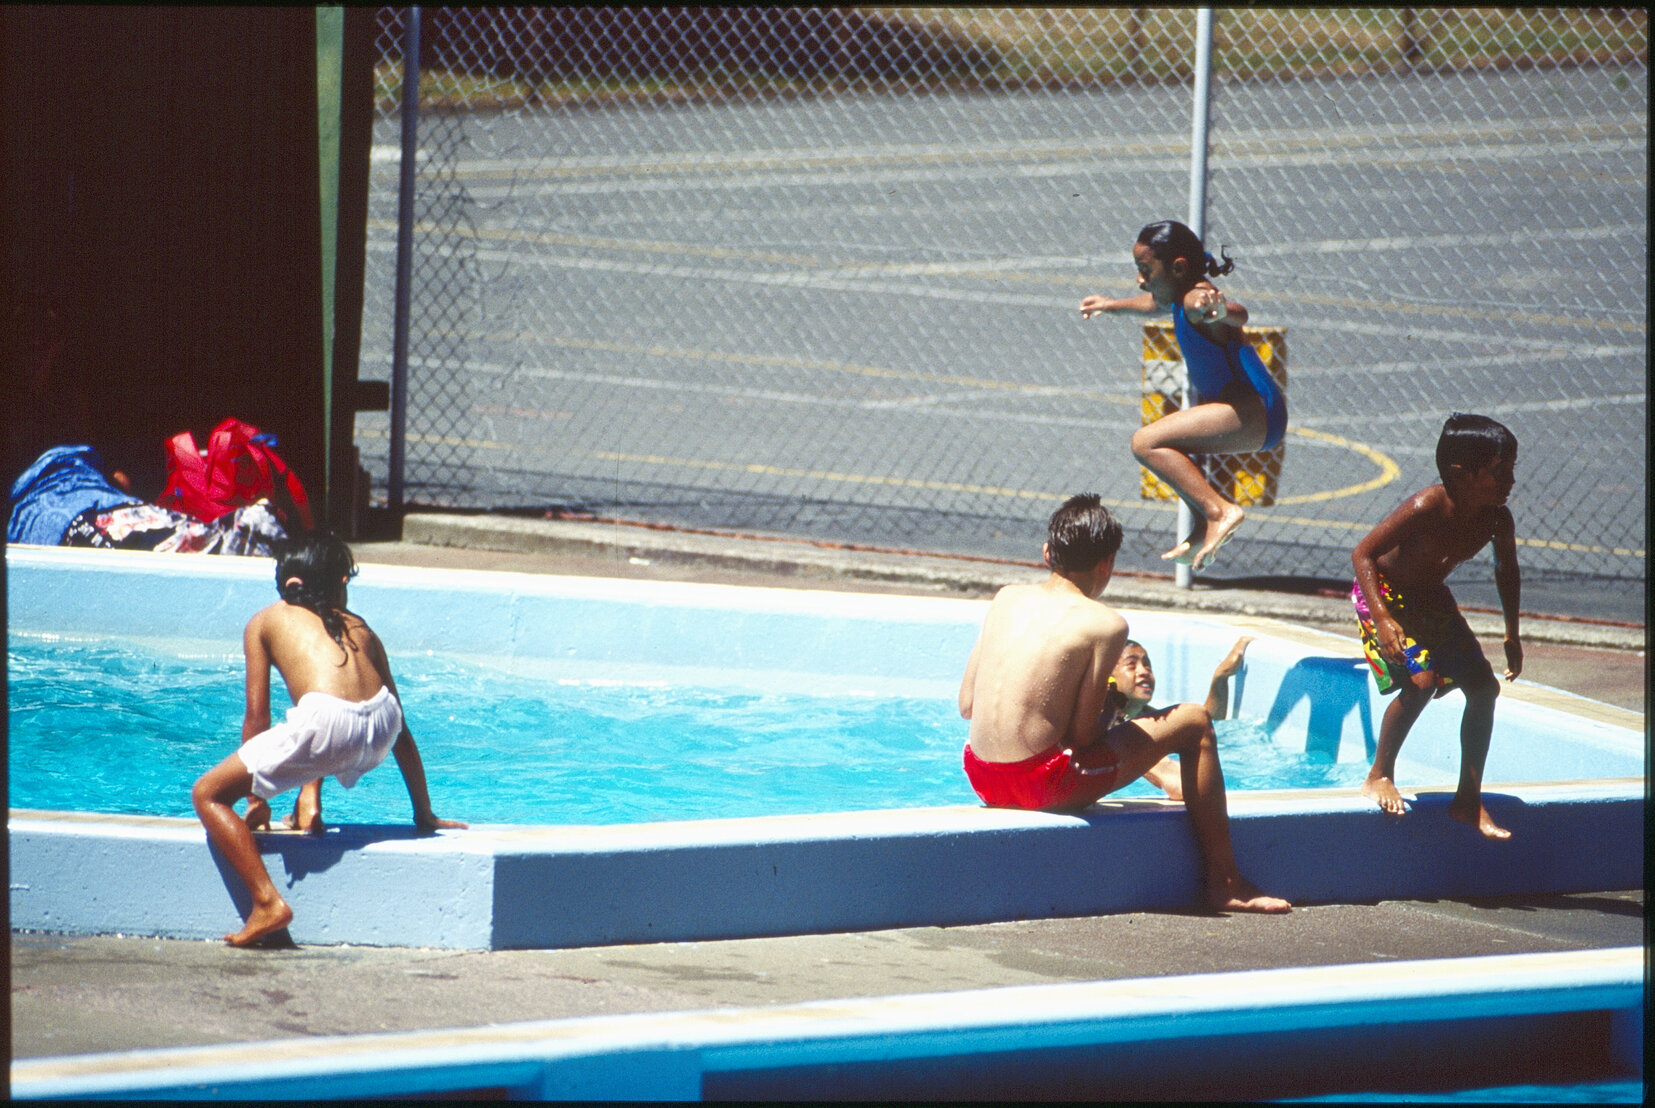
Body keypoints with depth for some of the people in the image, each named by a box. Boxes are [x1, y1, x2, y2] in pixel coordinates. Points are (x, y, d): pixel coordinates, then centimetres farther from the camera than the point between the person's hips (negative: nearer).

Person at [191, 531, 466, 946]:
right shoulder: (360, 628, 31)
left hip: (328, 724, -5)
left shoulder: (267, 621, 23)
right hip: (382, 728, 5)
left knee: (207, 795, 6)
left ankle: (268, 903, -9)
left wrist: (255, 797, 30)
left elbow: (257, 716, 20)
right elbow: (402, 732, 32)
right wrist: (424, 815, 39)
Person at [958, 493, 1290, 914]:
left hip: (981, 779, 7)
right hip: (1043, 785, -7)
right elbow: (1084, 733, -11)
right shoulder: (1104, 623, -8)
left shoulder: (1008, 598, 9)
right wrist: (1109, 707, 12)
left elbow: (966, 704, 10)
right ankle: (1225, 882, 13)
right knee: (1193, 722, 7)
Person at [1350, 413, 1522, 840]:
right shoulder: (1427, 508, -33)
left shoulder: (1497, 520, -15)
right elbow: (1362, 553, -28)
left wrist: (1513, 635, 7)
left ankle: (1469, 800, 9)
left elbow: (1506, 571, 7)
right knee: (1421, 680, -25)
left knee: (1483, 686, -2)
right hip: (1383, 592, -7)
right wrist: (1383, 619, -36)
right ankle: (1379, 776, -5)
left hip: (1432, 598, 7)